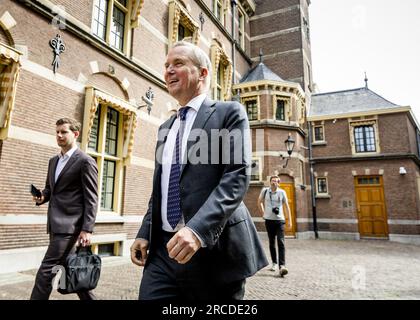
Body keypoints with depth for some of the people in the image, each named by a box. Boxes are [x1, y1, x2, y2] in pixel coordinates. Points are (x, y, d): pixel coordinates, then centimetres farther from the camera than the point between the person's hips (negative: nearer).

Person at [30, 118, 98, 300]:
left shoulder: (85, 161, -9)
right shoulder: (53, 161, 16)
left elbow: (91, 199, -13)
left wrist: (87, 229, -18)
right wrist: (42, 197, 2)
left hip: (69, 224, -8)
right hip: (56, 224, 9)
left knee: (46, 271, -6)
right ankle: (88, 298, 29)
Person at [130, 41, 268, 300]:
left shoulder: (230, 113, -3)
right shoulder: (166, 127, 18)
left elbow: (237, 176, -14)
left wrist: (198, 229, -25)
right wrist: (145, 233, 8)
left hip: (213, 248, -5)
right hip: (163, 249, 5)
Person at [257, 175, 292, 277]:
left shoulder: (282, 192, -2)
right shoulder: (265, 190, -1)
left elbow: (286, 206, 4)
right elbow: (259, 202, 15)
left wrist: (289, 220, 2)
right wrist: (263, 213, 9)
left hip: (280, 220, -1)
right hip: (269, 220, 1)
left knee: (281, 243, -10)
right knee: (271, 243, 10)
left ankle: (282, 266, -13)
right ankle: (274, 263, 24)